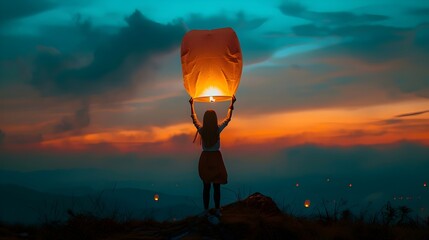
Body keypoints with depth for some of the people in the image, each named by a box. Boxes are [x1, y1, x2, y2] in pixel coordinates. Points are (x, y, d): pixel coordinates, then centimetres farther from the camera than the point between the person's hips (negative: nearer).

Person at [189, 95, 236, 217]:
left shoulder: (201, 130, -9)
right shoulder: (218, 129, -12)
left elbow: (194, 118, 9)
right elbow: (228, 118, 4)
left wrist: (192, 104, 22)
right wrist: (232, 104, 15)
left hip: (205, 159, 1)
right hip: (216, 158, -1)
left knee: (206, 186, 7)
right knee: (217, 186, 4)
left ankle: (206, 210, 9)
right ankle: (217, 210, 7)